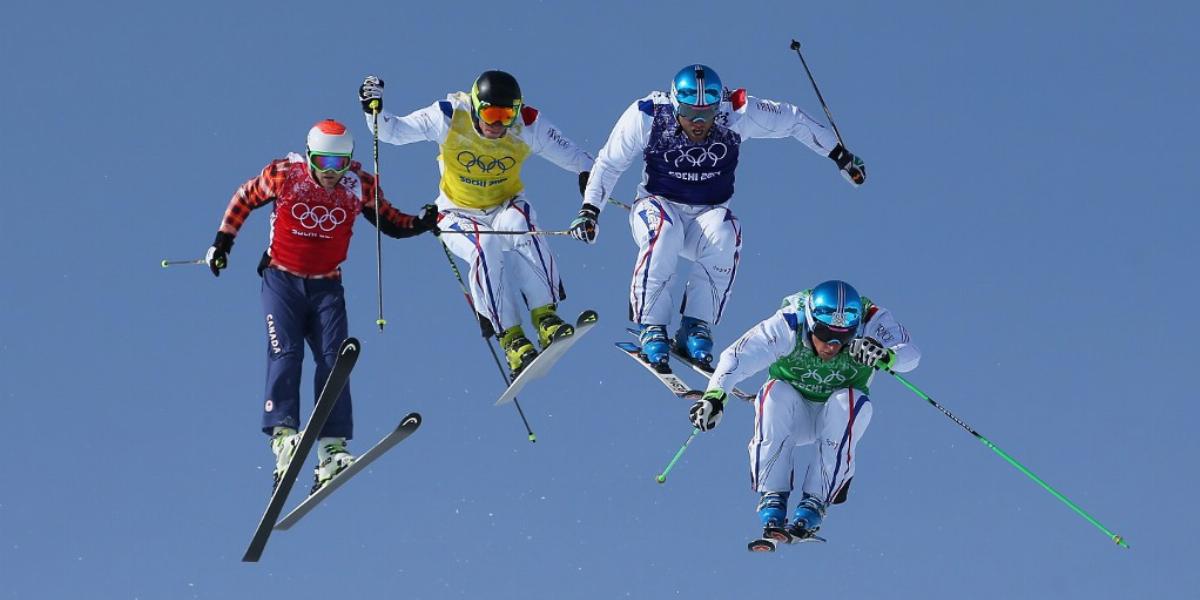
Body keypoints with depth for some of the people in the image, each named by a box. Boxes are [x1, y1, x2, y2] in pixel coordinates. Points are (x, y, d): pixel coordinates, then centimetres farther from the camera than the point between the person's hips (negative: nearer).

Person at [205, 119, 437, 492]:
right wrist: (222, 241, 8)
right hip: (282, 279, -2)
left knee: (332, 359, -13)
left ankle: (331, 450, -19)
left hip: (326, 286, 2)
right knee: (285, 352, -19)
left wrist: (421, 223, -10)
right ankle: (282, 435, -28)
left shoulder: (359, 186, -4)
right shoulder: (284, 175, -9)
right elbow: (244, 198, 8)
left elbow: (390, 223, 9)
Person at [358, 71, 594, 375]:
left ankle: (545, 315, -32)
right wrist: (374, 110, -30)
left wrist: (589, 176, -31)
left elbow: (575, 158, -11)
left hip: (506, 206, 1)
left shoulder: (528, 125, -15)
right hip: (461, 216, -1)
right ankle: (510, 337, -28)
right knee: (486, 247, -34)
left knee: (519, 225, -35)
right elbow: (392, 131, -11)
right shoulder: (449, 117, -18)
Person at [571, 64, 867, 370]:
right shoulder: (648, 116, -16)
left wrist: (841, 156, 2)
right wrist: (590, 210, -10)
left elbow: (793, 120, -1)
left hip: (708, 215, 1)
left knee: (725, 235, -34)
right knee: (664, 233, -37)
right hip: (657, 207, -1)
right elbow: (609, 163, -2)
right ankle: (651, 328, -27)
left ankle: (695, 327, -26)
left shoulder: (736, 113, -15)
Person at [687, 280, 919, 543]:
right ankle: (772, 501, -31)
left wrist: (886, 356, -54)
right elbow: (737, 356, -31)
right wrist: (714, 395, -48)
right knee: (776, 393, -32)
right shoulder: (788, 326, -25)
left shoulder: (871, 322, -22)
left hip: (838, 418, 1)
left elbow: (910, 353, -32)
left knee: (854, 403, -31)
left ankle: (814, 505, -31)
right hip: (790, 415, -1)